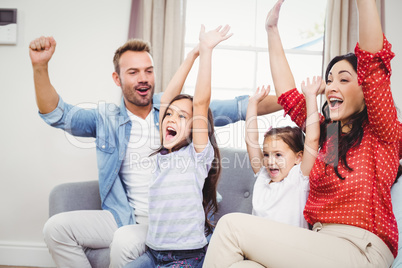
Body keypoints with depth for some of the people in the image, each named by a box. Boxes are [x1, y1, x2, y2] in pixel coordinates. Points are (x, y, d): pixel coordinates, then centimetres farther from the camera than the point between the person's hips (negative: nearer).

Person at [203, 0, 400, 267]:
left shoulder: (380, 133, -1)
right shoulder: (327, 132, 16)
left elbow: (373, 60, -14)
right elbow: (288, 93, 17)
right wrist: (272, 29, 21)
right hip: (318, 243, 6)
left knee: (232, 225, -19)